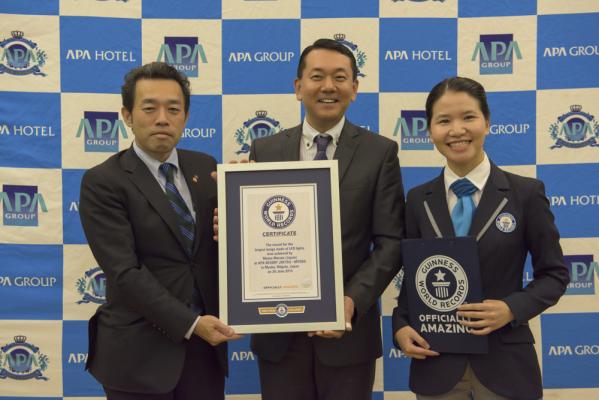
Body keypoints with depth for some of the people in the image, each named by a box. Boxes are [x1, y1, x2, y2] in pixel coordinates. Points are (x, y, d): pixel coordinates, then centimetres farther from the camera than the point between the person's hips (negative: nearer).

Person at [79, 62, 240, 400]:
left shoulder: (206, 167, 6)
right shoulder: (102, 182, -9)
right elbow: (124, 271, -15)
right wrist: (190, 323, -18)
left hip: (206, 341, 4)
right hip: (140, 348, -4)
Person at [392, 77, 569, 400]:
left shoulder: (526, 193, -4)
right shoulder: (418, 200, 3)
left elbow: (554, 273, 0)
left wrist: (512, 309, -16)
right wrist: (401, 326, -9)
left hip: (504, 361, -2)